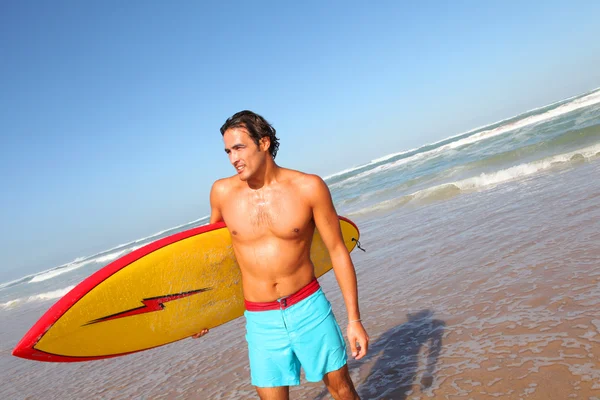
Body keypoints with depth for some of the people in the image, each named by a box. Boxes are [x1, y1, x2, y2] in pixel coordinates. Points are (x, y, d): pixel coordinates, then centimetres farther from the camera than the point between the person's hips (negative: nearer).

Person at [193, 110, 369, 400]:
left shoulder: (309, 187, -12)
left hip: (309, 308, -1)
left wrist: (354, 319, -6)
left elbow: (338, 251, -6)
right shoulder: (222, 192, -5)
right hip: (260, 320, 2)